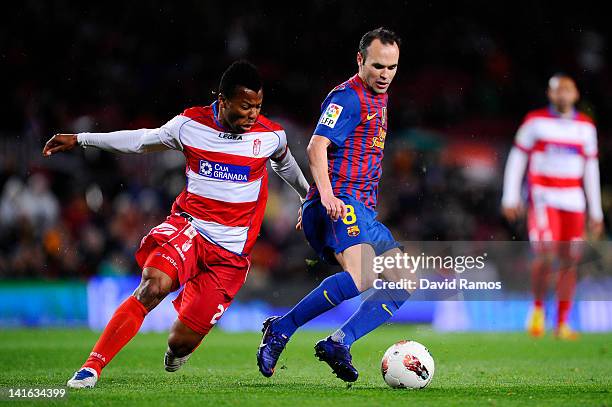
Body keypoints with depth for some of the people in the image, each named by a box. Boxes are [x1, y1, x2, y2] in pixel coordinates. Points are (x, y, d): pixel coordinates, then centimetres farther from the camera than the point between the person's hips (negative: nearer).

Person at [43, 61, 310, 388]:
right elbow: (141, 140, 11)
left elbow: (286, 164, 21)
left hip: (230, 251, 0)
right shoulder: (190, 125, -5)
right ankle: (92, 367, -26)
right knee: (153, 286, -31)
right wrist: (79, 139, 11)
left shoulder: (271, 135, -3)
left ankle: (177, 349, 38)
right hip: (188, 227, 0)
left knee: (181, 341, -3)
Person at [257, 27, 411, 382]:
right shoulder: (348, 97, -6)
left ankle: (339, 344, -9)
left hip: (364, 213, 10)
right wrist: (327, 194, -34)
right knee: (361, 276, -31)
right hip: (340, 205, -10)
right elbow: (317, 147, -19)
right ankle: (280, 330, -21)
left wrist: (312, 201, 32)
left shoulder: (379, 99, 24)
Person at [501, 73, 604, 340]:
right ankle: (537, 308, 5)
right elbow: (517, 159, 3)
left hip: (572, 200, 4)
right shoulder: (536, 121, -1)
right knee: (545, 255, -19)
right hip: (543, 197, -4)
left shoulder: (585, 126, 9)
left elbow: (591, 169, 14)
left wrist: (596, 212, 13)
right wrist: (510, 198, -3)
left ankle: (561, 324, 9)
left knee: (569, 261, 0)